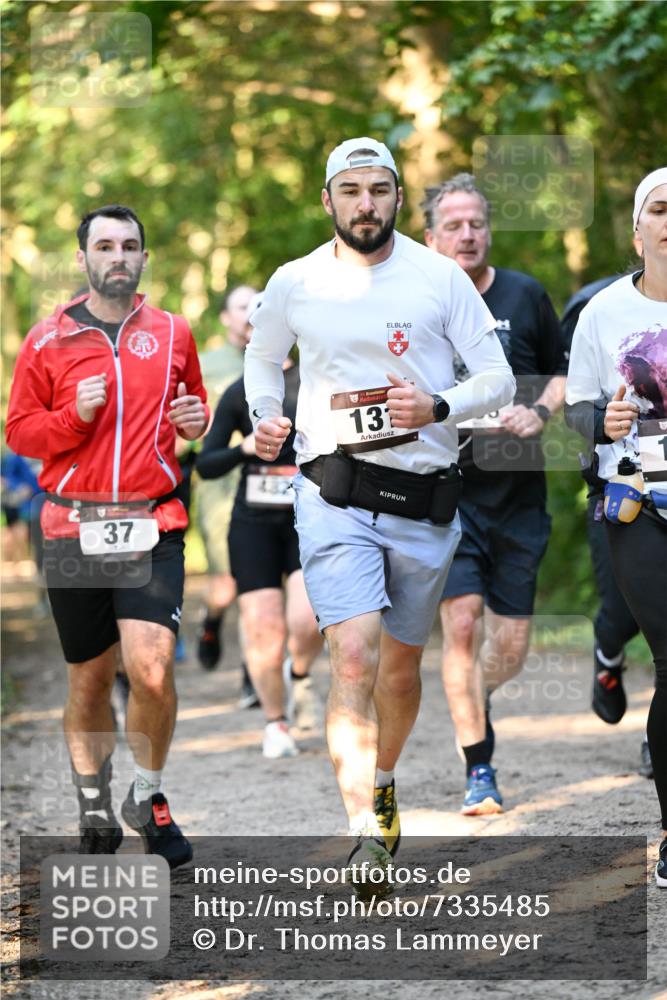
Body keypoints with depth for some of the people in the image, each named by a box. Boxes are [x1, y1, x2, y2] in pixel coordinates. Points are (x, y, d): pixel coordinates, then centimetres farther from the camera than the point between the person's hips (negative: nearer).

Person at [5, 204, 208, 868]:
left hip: (153, 529, 0)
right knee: (89, 681, 8)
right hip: (74, 531, 0)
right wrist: (74, 417, -12)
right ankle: (95, 814, 27)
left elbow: (195, 406, 24)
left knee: (152, 670, -17)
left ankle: (148, 797, 6)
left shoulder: (172, 333, 9)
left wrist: (195, 419, 0)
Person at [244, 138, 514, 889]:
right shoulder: (294, 284, 3)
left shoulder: (439, 277, 1)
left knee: (401, 666, 13)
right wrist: (265, 418, 3)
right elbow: (262, 358, 22)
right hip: (335, 495, -1)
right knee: (354, 658, -18)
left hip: (424, 500, 2)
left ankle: (381, 784, 41)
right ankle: (365, 837, -24)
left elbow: (498, 379, 3)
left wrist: (439, 409, -15)